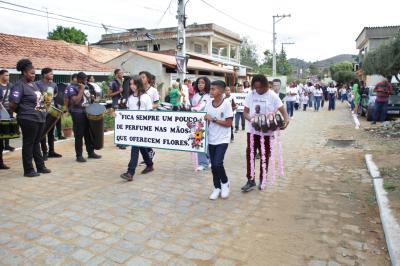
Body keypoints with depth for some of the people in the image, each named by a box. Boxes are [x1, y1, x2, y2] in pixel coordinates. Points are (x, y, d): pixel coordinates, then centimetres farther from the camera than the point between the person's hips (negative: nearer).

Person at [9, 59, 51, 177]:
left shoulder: (33, 84, 14)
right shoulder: (19, 85, -13)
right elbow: (13, 105, -17)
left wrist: (43, 104, 10)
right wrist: (22, 113, -3)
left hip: (40, 118, 8)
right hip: (29, 119, -8)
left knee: (36, 143, 16)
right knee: (28, 144, 1)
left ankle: (40, 167, 24)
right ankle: (28, 170, 10)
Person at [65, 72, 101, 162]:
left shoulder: (86, 86, 13)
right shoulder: (72, 88, -11)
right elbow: (76, 101, -22)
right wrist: (81, 89, -19)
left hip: (87, 113, 7)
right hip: (78, 114, -7)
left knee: (89, 134, 12)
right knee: (79, 135, -2)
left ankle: (91, 152, 22)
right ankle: (79, 155, 6)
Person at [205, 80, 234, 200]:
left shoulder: (226, 103, -13)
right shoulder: (208, 103, 2)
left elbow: (229, 123, -14)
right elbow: (206, 121, 10)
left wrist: (213, 119, -17)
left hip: (222, 139, -5)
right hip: (211, 139, 5)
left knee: (217, 164, -13)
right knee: (213, 165, 9)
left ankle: (225, 183, 14)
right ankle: (217, 188, 26)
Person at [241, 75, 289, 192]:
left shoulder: (272, 96, -7)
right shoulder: (250, 95, -1)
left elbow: (283, 111, -6)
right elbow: (245, 112, 3)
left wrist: (286, 120, -27)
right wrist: (250, 118, -19)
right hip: (252, 130, 2)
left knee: (265, 156, 9)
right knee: (250, 155, -1)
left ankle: (262, 179, 25)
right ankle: (251, 180, 10)